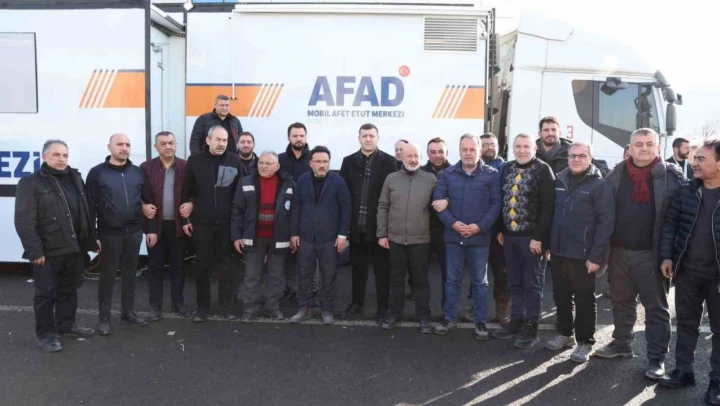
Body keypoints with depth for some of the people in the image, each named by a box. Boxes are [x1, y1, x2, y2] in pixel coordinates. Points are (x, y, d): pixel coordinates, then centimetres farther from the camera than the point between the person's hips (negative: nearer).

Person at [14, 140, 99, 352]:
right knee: (46, 293, 5)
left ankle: (66, 325, 32)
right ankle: (45, 333, 17)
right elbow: (24, 221, -13)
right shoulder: (30, 183, -8)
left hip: (74, 248, 6)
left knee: (69, 290, 17)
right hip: (47, 251, -6)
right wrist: (34, 250, -17)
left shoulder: (75, 179, 11)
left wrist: (92, 239, 11)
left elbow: (87, 212, 15)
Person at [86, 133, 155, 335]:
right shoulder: (97, 173, -4)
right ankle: (104, 317, 15)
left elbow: (148, 200, 10)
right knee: (107, 275, 5)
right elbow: (90, 206, -6)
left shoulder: (137, 172, 7)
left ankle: (128, 311, 26)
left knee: (130, 273, 13)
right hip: (109, 234, -3)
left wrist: (151, 229, 2)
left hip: (134, 232, 4)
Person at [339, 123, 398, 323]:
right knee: (358, 266, 15)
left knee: (382, 267, 7)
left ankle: (383, 307, 17)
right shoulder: (349, 161, 6)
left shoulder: (388, 161, -3)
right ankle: (357, 302, 28)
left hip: (379, 224, -3)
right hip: (356, 225, 3)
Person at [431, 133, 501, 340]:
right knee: (452, 279, 11)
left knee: (479, 282, 9)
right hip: (453, 236, 2)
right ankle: (449, 318, 22)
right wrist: (452, 223, -13)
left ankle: (480, 322, 19)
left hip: (480, 237, -2)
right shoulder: (448, 174, 5)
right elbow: (438, 201, 1)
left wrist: (479, 226, -15)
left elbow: (496, 204, -5)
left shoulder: (491, 174, -1)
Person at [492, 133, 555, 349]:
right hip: (509, 236, 6)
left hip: (532, 237, -6)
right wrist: (500, 229, 10)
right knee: (515, 283, 14)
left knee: (532, 284, 3)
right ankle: (516, 322, 24)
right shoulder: (507, 168, 10)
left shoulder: (543, 170, -8)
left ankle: (531, 328, 11)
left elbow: (548, 206, -14)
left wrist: (539, 237, -18)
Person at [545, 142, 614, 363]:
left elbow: (606, 222, -13)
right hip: (558, 251, 5)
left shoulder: (599, 185, -9)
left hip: (583, 254, -5)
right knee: (561, 296, 15)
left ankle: (585, 342, 19)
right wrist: (548, 244, 10)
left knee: (584, 299, 6)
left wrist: (596, 255, -17)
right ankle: (565, 334, 32)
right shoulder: (559, 181, 8)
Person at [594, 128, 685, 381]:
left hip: (652, 254, -4)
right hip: (619, 251, 4)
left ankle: (657, 359, 13)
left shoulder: (671, 175, -5)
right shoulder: (617, 175, 5)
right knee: (621, 302, 17)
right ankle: (622, 344, 33)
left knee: (656, 307, 5)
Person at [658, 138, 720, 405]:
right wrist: (666, 256, -2)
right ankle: (683, 370, 27)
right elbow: (669, 223, 5)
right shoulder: (685, 191, 1)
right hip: (687, 270, 3)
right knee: (686, 323, 13)